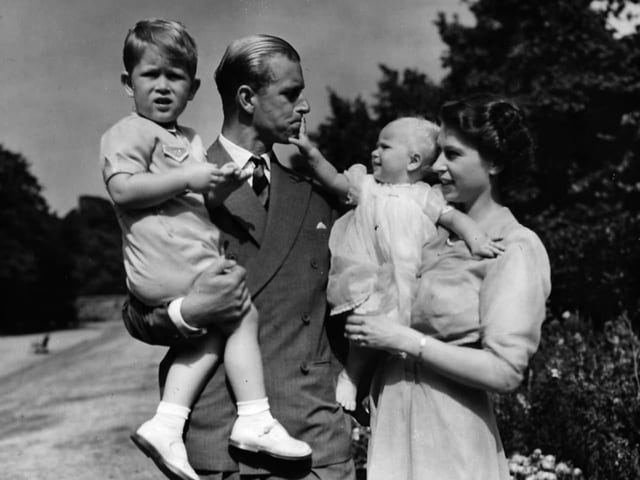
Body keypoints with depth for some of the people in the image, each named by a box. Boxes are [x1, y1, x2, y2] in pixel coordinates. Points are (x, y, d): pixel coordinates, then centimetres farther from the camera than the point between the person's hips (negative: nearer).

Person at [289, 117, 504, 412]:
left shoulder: (423, 196, 8)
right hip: (365, 277, 0)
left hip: (403, 281, 0)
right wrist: (311, 153, -5)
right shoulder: (367, 186, 13)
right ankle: (350, 376, 5)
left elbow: (453, 217, 5)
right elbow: (335, 181, 7)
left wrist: (475, 239, -10)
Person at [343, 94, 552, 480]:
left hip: (450, 444, -6)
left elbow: (505, 371, -19)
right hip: (394, 424, 6)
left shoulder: (516, 249, -13)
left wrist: (404, 340, -19)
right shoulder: (435, 228, 6)